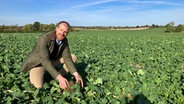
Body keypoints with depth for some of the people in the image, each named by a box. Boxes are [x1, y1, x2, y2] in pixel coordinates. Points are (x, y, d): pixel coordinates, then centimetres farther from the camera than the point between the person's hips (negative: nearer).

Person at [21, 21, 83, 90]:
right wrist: (59, 78, -45)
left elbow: (67, 58, -15)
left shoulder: (64, 40, -12)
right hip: (38, 63, -5)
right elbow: (45, 61, -39)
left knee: (73, 57, -7)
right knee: (38, 86, -28)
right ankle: (35, 75, 7)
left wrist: (76, 74, -28)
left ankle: (59, 76, 1)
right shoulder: (44, 38, -32)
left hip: (52, 60, 5)